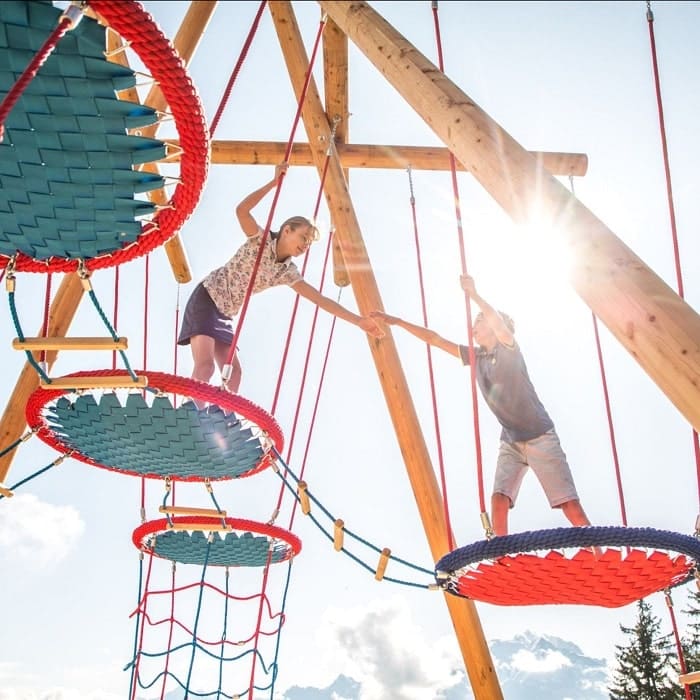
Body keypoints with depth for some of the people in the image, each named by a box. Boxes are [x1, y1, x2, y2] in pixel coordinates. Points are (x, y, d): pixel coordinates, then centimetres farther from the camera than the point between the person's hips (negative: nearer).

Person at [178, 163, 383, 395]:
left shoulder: (288, 272, 3)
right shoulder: (261, 239, -10)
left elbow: (320, 299, 0)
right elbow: (242, 210, -27)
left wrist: (359, 320, -5)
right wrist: (274, 182, -27)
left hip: (226, 314, 7)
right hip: (206, 299, -7)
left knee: (233, 372, -1)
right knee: (205, 365, -22)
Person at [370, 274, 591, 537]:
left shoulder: (509, 348, -5)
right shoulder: (474, 356, 11)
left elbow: (498, 320, -28)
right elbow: (435, 339, 13)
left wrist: (474, 294, -34)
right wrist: (397, 321, 12)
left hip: (540, 437, -5)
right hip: (510, 442, 5)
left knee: (570, 504, -11)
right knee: (499, 500, -15)